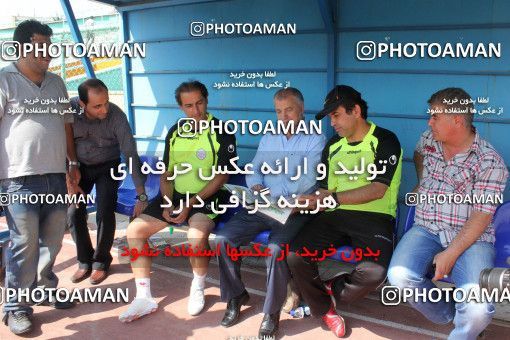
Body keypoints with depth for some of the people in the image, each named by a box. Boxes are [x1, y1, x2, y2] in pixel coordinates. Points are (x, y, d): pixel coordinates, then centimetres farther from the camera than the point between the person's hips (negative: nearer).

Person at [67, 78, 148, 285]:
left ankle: (101, 261, 9)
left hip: (107, 167, -2)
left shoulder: (116, 115, -28)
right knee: (74, 213, -11)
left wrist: (141, 195, -31)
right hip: (79, 166, 2)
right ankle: (84, 261, 13)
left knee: (105, 213, -16)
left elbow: (130, 154, -28)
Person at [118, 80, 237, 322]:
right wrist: (168, 203, -4)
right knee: (134, 230, -8)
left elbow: (221, 177, -11)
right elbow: (167, 173, 14)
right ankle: (144, 298, 1)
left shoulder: (222, 133, -7)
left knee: (197, 236, -35)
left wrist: (190, 205, -16)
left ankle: (198, 289, -5)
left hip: (206, 198, -6)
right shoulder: (175, 132, 10)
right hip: (175, 195, 6)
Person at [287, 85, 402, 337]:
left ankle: (331, 294, 2)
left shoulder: (385, 141, -2)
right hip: (335, 215, 5)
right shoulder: (332, 146, 17)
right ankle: (325, 309, 8)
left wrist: (334, 198, -23)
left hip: (374, 217, -4)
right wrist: (303, 204, -3)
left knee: (373, 272, -32)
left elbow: (377, 190, -14)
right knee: (295, 256, -19)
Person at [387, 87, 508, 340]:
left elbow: (481, 216, -13)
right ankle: (449, 315, 1)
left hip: (470, 238, -4)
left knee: (478, 310, -29)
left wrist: (450, 254, -21)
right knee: (399, 277, -27)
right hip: (426, 230, 4)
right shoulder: (428, 139, 9)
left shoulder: (489, 161, -8)